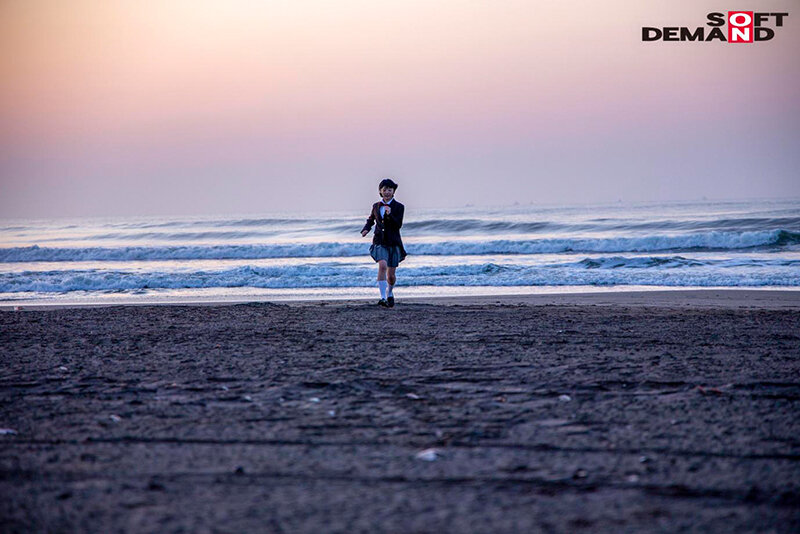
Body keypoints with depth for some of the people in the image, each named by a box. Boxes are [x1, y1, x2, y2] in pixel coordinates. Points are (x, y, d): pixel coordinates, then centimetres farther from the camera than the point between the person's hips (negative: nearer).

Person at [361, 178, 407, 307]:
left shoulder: (399, 207, -2)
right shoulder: (376, 206, 7)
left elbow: (398, 225, -14)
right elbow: (370, 220, 23)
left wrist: (390, 214, -28)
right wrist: (366, 229, 4)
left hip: (394, 243, 0)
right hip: (380, 242, 0)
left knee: (391, 275, 5)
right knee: (382, 266, -25)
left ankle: (389, 292, 38)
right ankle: (383, 298, -30)